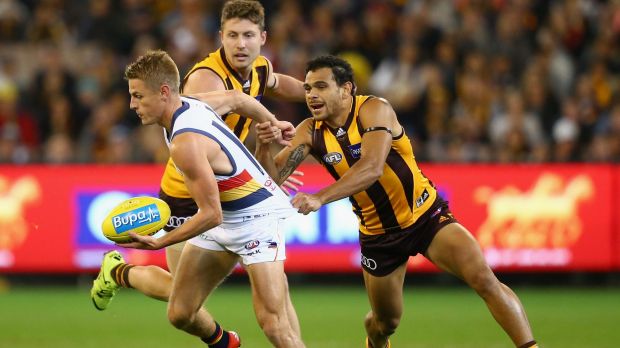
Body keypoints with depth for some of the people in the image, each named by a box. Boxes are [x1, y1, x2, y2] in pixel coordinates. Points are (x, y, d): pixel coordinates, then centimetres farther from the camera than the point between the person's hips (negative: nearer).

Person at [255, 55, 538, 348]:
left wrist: (320, 198, -47)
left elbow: (372, 168, -36)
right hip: (378, 233, 4)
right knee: (386, 321, 13)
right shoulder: (311, 132, -6)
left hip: (425, 215, -4)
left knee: (484, 280, -22)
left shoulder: (374, 110, -20)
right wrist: (263, 145, -35)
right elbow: (273, 177, -13)